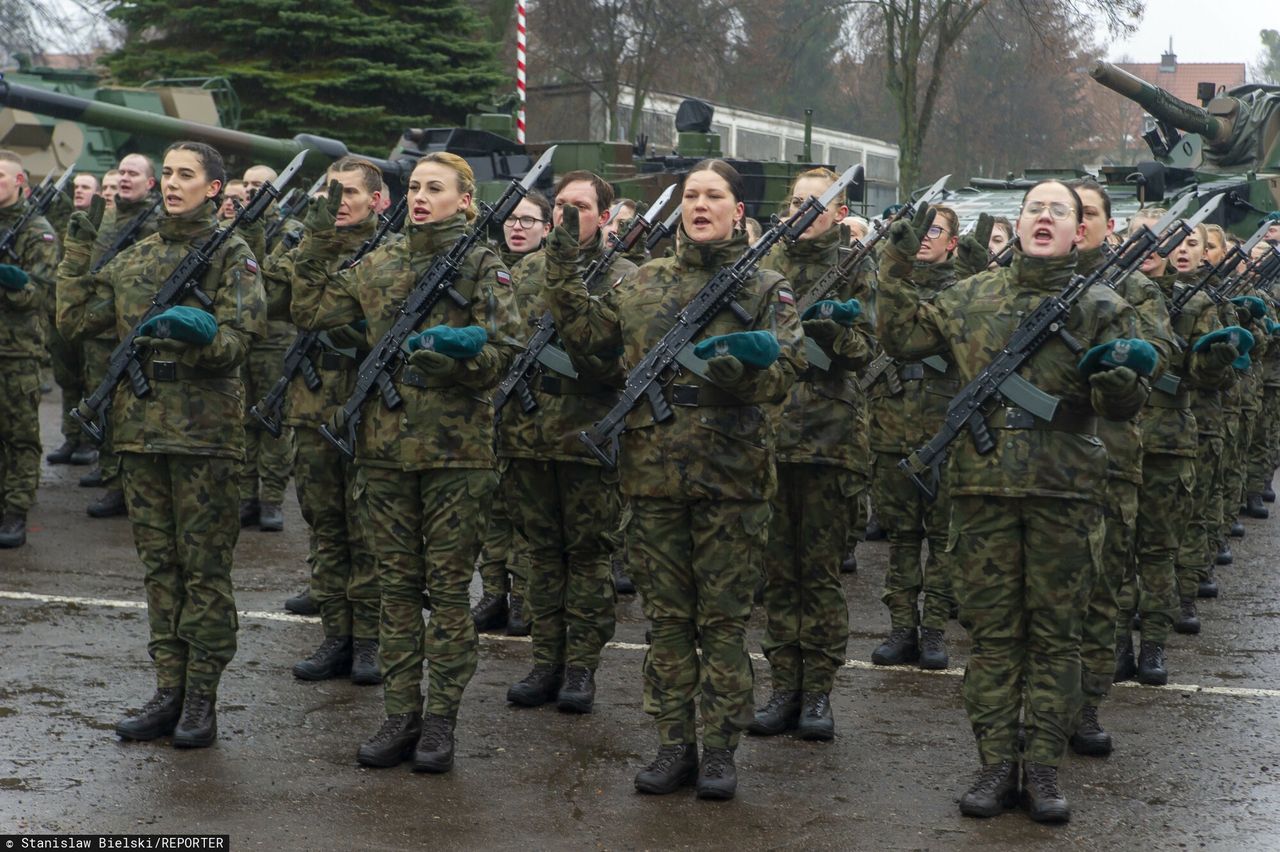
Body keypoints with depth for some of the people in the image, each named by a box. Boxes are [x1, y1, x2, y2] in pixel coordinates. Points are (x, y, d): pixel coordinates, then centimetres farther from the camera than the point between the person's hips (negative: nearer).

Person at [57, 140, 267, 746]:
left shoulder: (231, 254, -2)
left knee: (204, 566, 0)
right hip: (142, 425, 6)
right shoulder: (135, 258, 14)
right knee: (159, 564, 9)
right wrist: (77, 252, 9)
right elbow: (74, 320, 12)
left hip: (204, 430, -5)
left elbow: (237, 342, -12)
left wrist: (199, 332, -31)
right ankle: (169, 690, 16)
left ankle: (202, 699, 5)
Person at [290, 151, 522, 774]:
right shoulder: (378, 266, 11)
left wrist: (452, 357, -25)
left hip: (457, 449, -4)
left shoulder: (483, 267, -1)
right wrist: (315, 246, 4)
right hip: (386, 445, 4)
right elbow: (310, 314, 10)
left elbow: (501, 353, -8)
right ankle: (400, 716, 17)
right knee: (396, 587, 9)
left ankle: (440, 720, 11)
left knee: (447, 587, 3)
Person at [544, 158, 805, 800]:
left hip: (731, 473, -3)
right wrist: (564, 278, 0)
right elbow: (589, 336, 11)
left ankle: (720, 749, 12)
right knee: (667, 615, 8)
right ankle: (674, 744, 17)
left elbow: (785, 369, -6)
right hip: (654, 470, 3)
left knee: (724, 618, 3)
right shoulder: (645, 283, 12)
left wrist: (741, 371, -25)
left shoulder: (765, 288, 3)